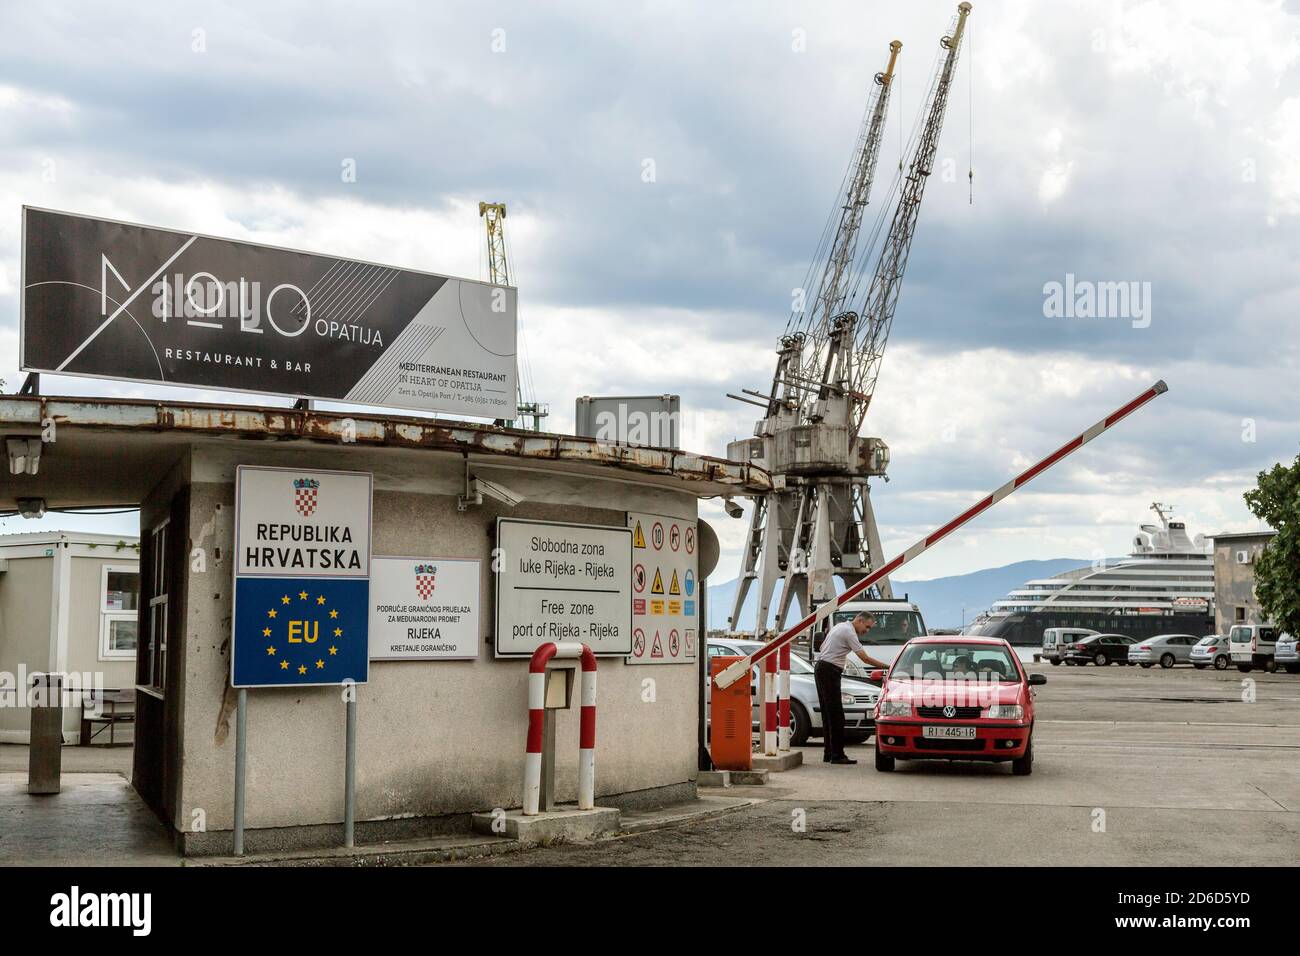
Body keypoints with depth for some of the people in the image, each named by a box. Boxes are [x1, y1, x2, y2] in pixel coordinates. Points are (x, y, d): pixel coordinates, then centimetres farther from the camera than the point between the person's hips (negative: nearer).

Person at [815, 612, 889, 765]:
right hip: (830, 672, -10)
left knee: (828, 713, 11)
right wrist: (887, 666, -13)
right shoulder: (849, 632, -14)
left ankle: (829, 753, 13)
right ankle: (837, 755, -12)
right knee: (836, 715, -10)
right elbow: (865, 658, -17)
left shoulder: (840, 626, 17)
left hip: (821, 669, 10)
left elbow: (822, 646, 24)